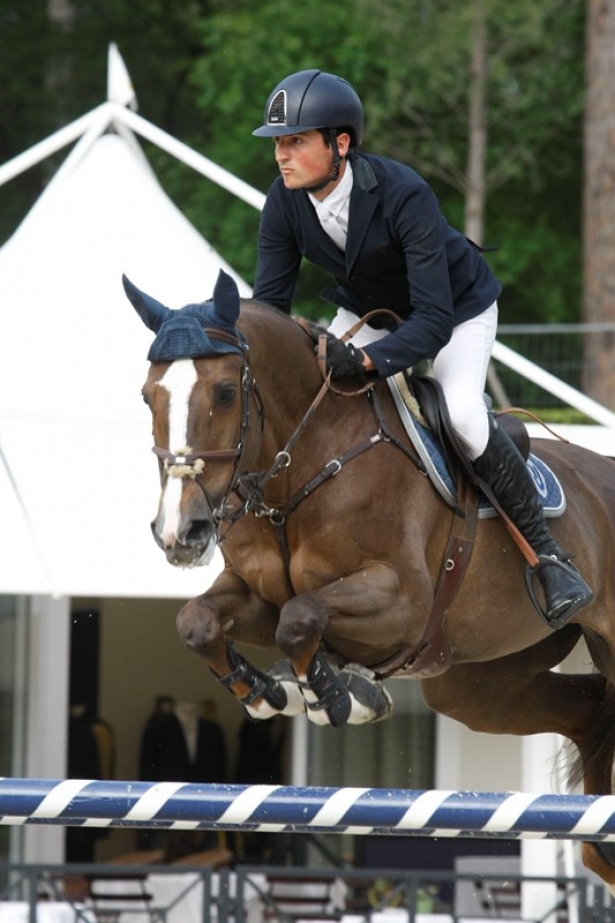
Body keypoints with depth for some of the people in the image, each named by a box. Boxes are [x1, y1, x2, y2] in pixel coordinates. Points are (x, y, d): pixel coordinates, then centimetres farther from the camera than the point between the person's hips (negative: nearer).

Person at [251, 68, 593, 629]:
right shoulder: (285, 204, -21)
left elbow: (434, 321, -40)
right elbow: (269, 301, -14)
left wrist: (365, 360, -55)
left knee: (463, 410, -29)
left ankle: (547, 552, -18)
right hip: (367, 308, 6)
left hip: (457, 308, -6)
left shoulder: (404, 196, -38)